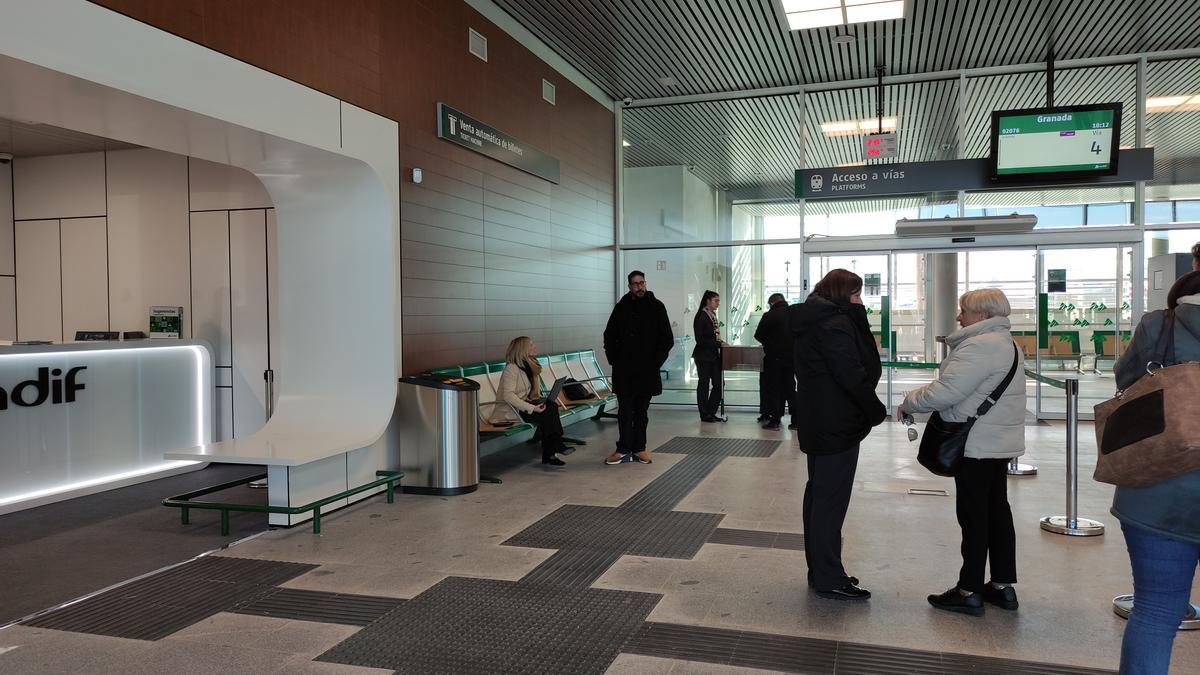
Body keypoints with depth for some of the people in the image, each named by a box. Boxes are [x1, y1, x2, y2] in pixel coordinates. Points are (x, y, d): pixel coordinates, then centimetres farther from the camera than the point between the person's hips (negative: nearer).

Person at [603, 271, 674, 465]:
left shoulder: (656, 307, 2)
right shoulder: (621, 307, 5)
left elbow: (667, 339, 3)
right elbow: (609, 336, 12)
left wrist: (656, 361, -4)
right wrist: (614, 360, 2)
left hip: (647, 369, 0)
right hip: (624, 369, 0)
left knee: (641, 410, 7)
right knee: (625, 410, 0)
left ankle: (639, 448, 14)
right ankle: (624, 449, 5)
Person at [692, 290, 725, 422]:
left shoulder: (713, 315, 11)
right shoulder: (701, 317, -13)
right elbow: (700, 339, -17)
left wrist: (721, 342, 2)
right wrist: (718, 344, -17)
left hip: (714, 355, 8)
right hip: (703, 356, -8)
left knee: (718, 384, 6)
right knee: (704, 384, 2)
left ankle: (711, 413, 16)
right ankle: (704, 415, 11)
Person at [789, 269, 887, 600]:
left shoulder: (807, 321, 12)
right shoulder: (835, 323, -18)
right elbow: (852, 374, -22)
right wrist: (876, 410, -9)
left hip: (815, 420, 10)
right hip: (837, 423, -10)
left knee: (818, 492, 16)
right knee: (832, 498, -3)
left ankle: (819, 570, 27)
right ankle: (829, 579, 5)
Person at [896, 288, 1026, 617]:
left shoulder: (980, 346, -20)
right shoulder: (1006, 343, 15)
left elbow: (945, 392, -24)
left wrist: (909, 403, -10)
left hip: (978, 444, -10)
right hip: (1001, 442, 10)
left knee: (973, 515, -2)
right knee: (997, 510, 15)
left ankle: (969, 592, 6)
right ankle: (1003, 586, 23)